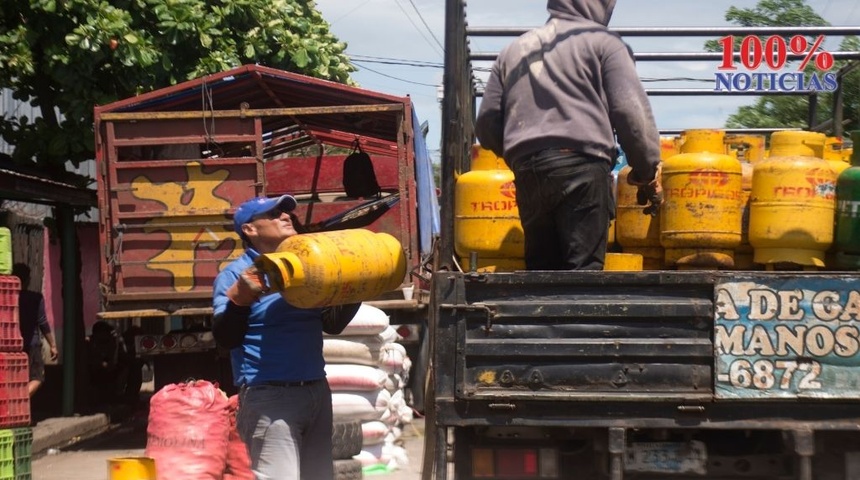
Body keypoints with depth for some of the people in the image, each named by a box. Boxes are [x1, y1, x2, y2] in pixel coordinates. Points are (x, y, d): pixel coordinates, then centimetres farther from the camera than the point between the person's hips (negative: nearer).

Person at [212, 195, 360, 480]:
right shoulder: (235, 274, -6)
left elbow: (333, 323, 20)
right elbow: (226, 339, -18)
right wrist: (238, 300, -35)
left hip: (316, 391, 7)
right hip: (269, 397, -7)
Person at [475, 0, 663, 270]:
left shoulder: (513, 50, 24)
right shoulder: (601, 41, 9)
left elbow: (487, 125, 19)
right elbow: (630, 110, -3)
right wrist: (647, 172, 3)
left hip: (527, 170, 5)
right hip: (582, 165, -5)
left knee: (541, 270, 9)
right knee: (583, 270, -9)